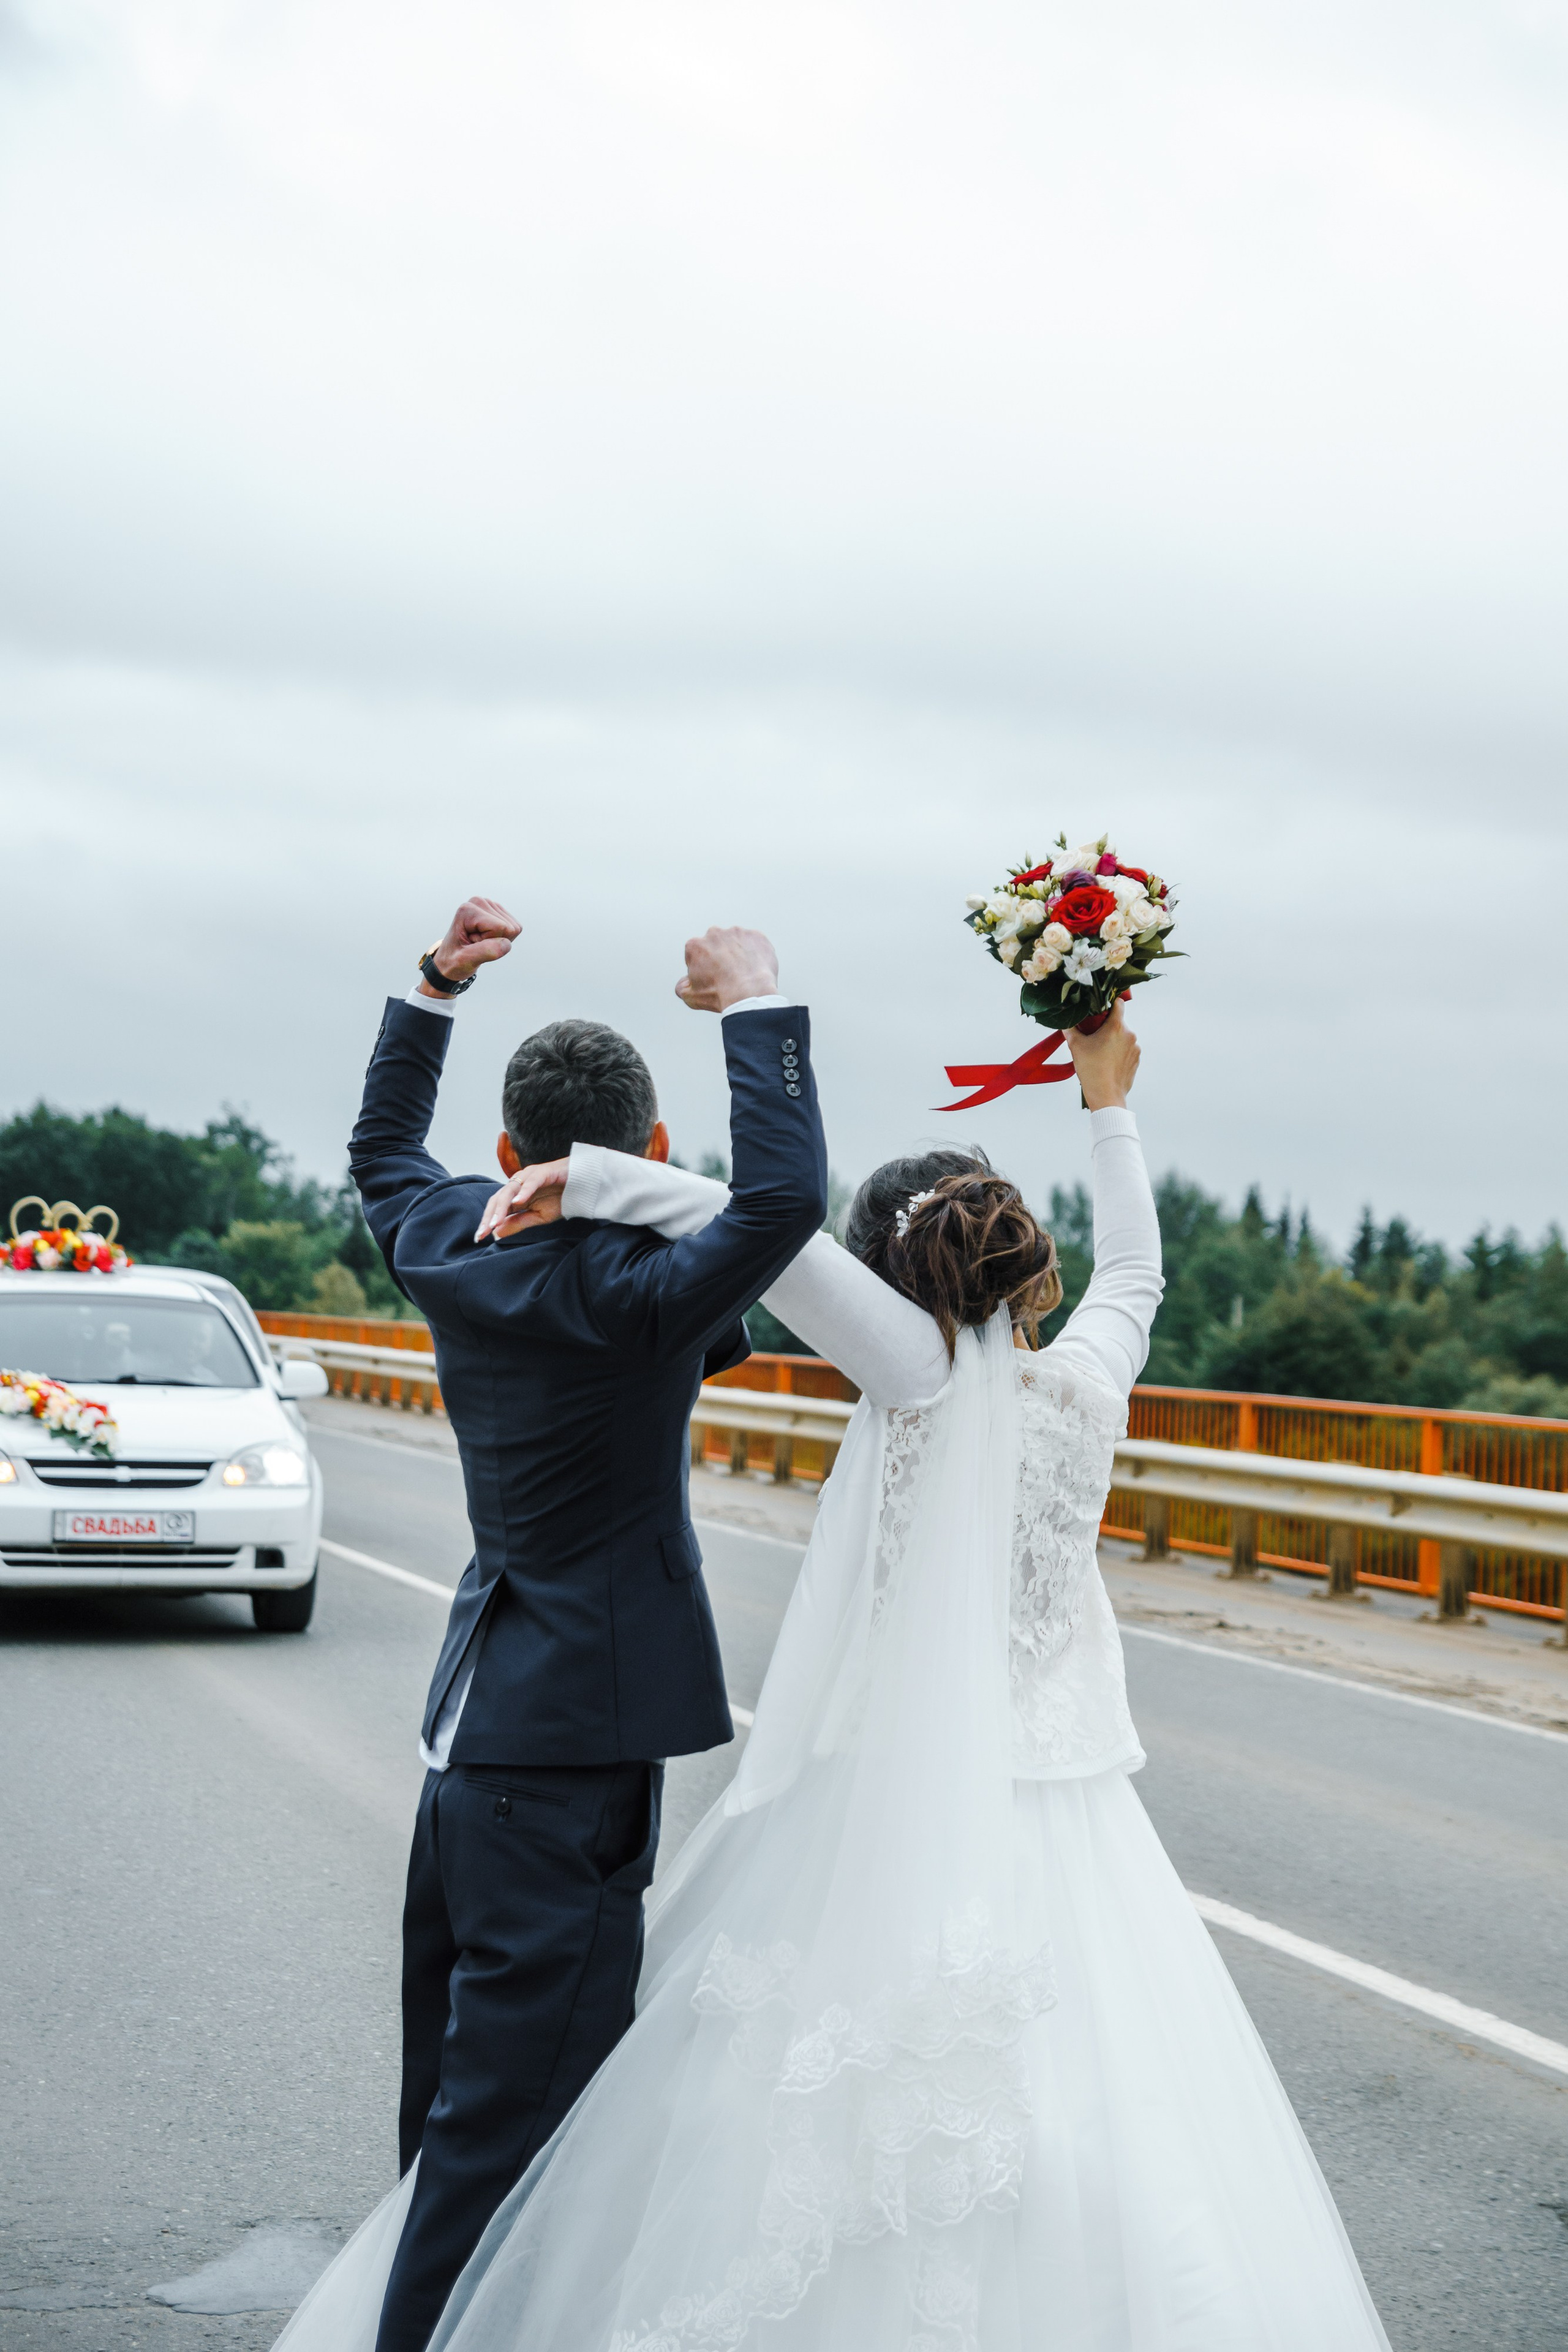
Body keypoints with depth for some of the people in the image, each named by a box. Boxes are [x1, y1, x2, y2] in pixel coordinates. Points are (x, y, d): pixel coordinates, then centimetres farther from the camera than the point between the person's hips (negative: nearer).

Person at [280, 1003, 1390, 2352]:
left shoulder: (924, 1372, -9)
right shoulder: (1087, 1383, 4)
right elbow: (1134, 1271, 25)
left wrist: (588, 1177, -17)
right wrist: (1110, 1112, 37)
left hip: (895, 1820, -5)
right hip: (1062, 1823, 5)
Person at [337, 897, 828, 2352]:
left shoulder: (450, 1251, 3)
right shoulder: (628, 1295, -19)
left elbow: (382, 1151, 24)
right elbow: (784, 1197, -34)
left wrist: (432, 989, 22)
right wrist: (755, 1009, -23)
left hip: (470, 1729, 9)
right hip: (573, 1746, -9)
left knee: (454, 2093, 20)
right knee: (510, 2116, -4)